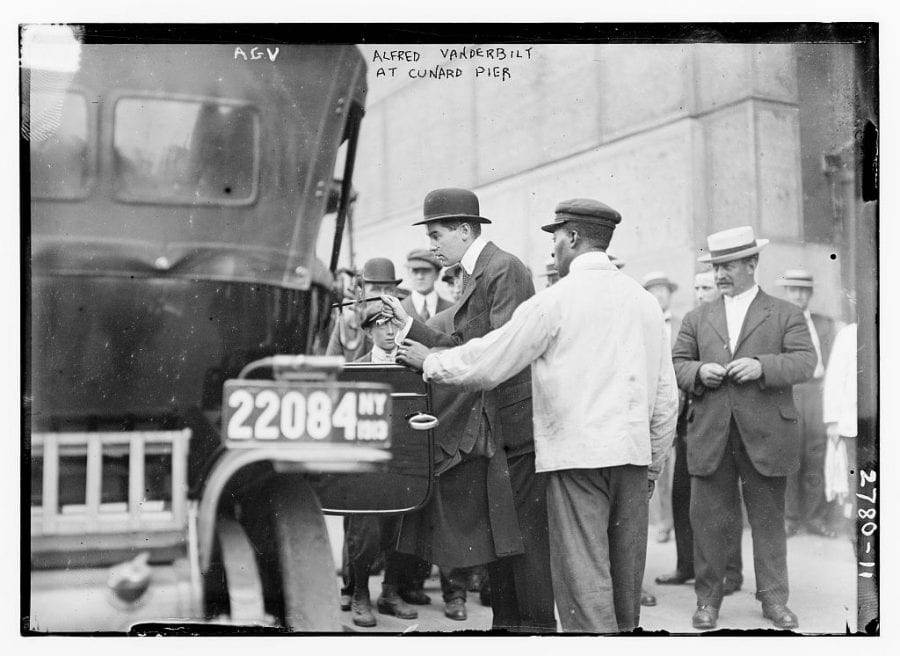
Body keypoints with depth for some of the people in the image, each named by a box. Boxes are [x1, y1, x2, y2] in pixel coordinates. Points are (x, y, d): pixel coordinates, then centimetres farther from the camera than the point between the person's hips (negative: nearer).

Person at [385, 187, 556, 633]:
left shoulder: (504, 269, -14)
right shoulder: (474, 274, 16)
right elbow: (461, 345, 14)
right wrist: (408, 324, 8)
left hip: (515, 420, -10)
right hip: (487, 427, 10)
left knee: (523, 531, -3)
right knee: (494, 531, 13)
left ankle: (536, 626, 5)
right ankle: (506, 623, 22)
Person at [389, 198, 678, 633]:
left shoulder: (555, 300, -6)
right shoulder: (645, 301, 10)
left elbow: (485, 365, -5)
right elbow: (666, 396, 13)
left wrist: (429, 361, 10)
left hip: (576, 454, -6)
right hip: (633, 451, 6)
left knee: (584, 577, -3)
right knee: (626, 575, 14)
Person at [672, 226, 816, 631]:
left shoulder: (785, 314, 8)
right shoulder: (696, 319, 16)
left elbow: (805, 363, -2)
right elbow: (677, 365, 12)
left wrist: (762, 366, -18)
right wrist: (698, 373, -10)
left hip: (766, 435, -2)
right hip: (710, 437, 2)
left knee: (768, 520, 6)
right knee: (708, 520, 3)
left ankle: (774, 599, 18)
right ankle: (707, 600, 14)